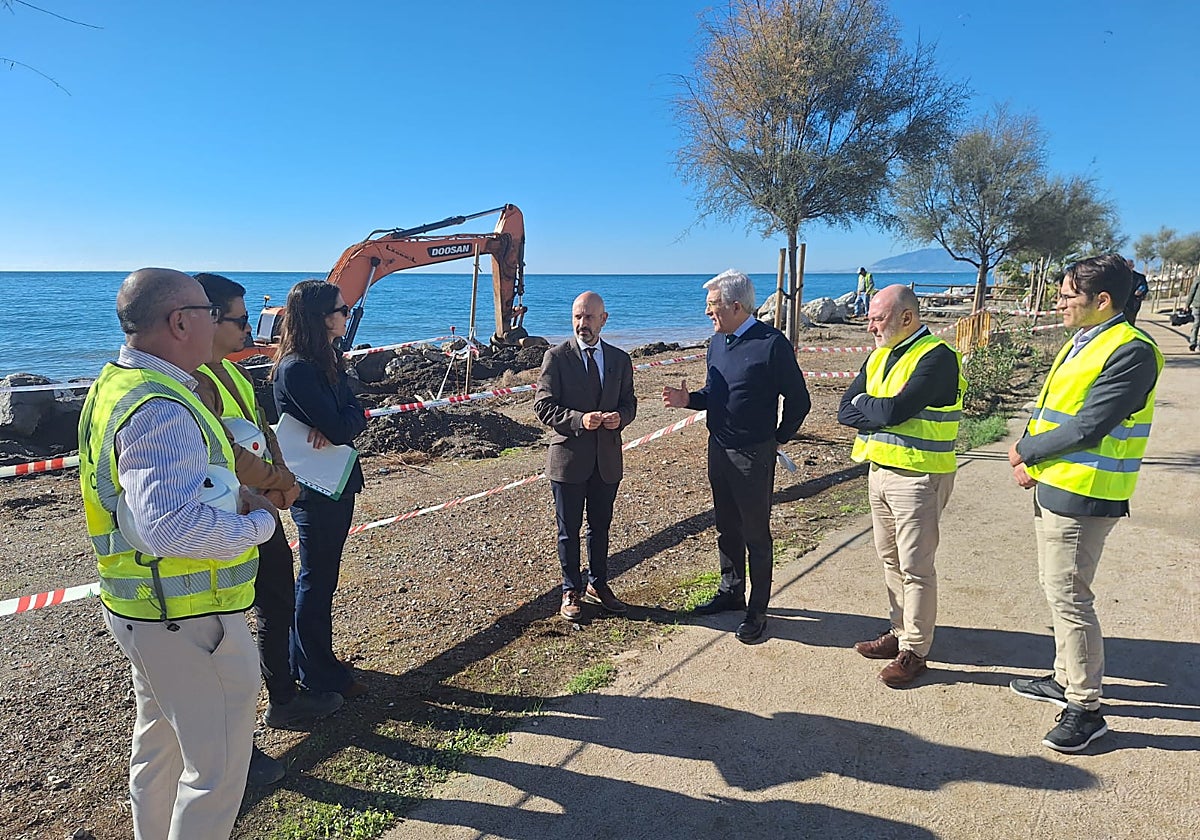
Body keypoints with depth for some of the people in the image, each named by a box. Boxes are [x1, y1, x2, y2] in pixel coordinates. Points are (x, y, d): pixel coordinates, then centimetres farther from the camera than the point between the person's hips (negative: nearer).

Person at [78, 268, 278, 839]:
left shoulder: (117, 382, 6)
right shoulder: (160, 410, -26)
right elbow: (173, 528, -37)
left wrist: (231, 493, 6)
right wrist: (259, 523, -21)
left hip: (142, 608, 11)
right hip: (187, 619, -11)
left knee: (158, 744, 28)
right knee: (218, 768, 6)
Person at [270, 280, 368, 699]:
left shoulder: (325, 361, 8)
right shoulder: (296, 369, -21)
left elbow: (355, 416, 2)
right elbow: (340, 428, -26)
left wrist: (336, 424, -19)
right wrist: (346, 415, -5)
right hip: (316, 488, -10)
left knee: (319, 576, 20)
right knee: (317, 581, 5)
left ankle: (305, 662, 37)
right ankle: (320, 676, 21)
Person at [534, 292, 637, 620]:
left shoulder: (620, 359, 5)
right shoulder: (556, 357, -7)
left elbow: (629, 402, 10)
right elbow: (543, 406, -10)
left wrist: (620, 417, -13)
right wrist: (579, 420, -25)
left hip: (607, 458, 4)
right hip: (569, 457, -3)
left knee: (601, 527, 18)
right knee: (569, 530, 10)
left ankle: (598, 585, 36)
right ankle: (571, 591, 27)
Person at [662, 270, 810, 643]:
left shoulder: (771, 343, -16)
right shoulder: (717, 342, 8)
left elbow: (798, 399, -11)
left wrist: (778, 438, -3)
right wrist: (688, 399, -2)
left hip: (753, 455, -7)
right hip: (718, 450, 7)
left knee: (755, 534, 5)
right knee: (726, 528, 18)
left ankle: (757, 610, 18)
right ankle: (731, 593, 35)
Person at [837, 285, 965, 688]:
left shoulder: (937, 357, -15)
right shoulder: (879, 356, 11)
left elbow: (895, 410, -25)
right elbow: (846, 411, 4)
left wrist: (865, 404, -6)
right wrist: (880, 412, -14)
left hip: (918, 477, -8)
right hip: (879, 470, 8)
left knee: (915, 567, 1)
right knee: (890, 560, 17)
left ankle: (914, 651, 13)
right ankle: (900, 632, 31)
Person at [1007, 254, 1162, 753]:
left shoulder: (1130, 352, -18)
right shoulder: (1081, 342, 12)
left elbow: (1086, 428, -22)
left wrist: (1025, 451, -10)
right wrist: (1031, 461, 0)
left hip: (1081, 495, -10)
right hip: (1053, 485, 10)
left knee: (1068, 598, -3)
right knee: (1057, 591, 19)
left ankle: (1085, 709, 10)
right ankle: (1066, 679, 34)